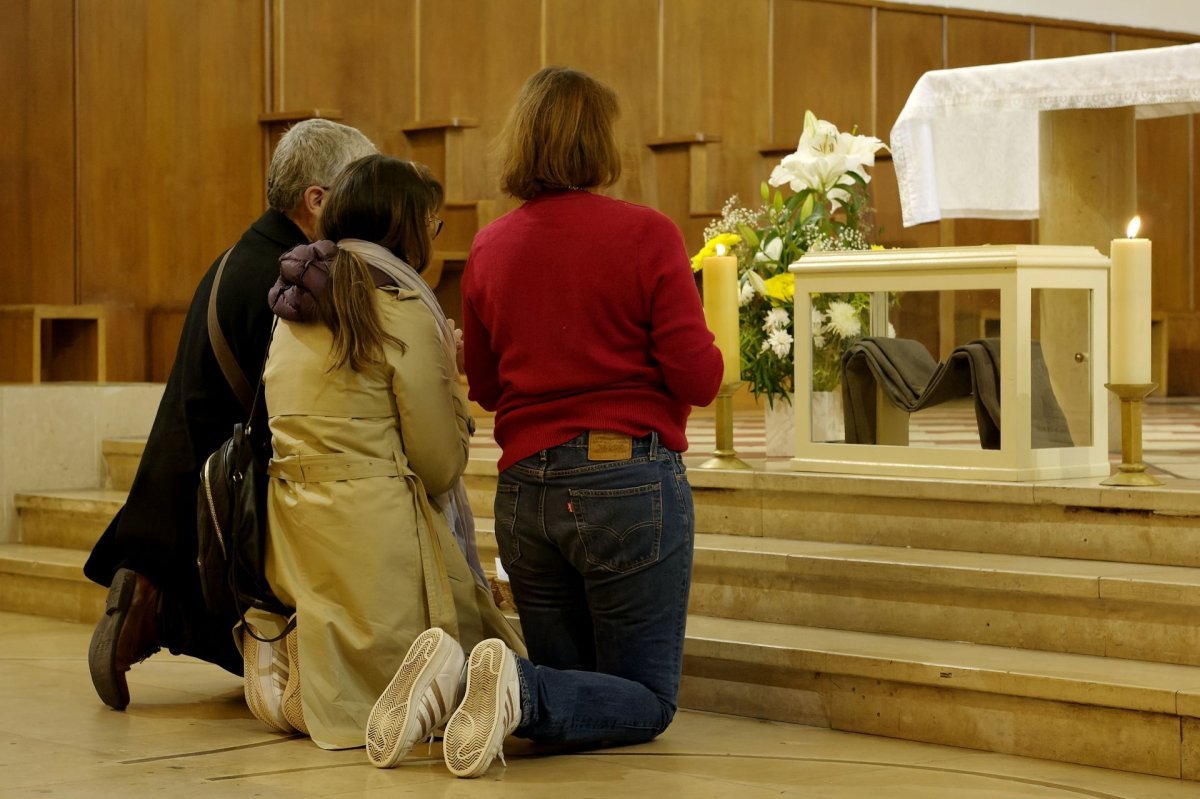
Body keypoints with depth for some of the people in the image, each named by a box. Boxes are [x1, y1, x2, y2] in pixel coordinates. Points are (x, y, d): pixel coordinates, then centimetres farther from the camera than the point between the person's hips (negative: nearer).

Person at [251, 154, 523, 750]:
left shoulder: (293, 310, 14)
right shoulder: (402, 310, -9)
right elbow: (441, 462, -5)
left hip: (290, 536, 8)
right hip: (374, 536, -8)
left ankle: (283, 668, -1)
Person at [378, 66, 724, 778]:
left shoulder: (490, 248, 5)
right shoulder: (647, 235, -9)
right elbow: (698, 380, -10)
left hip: (526, 489, 5)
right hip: (631, 477, -5)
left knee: (569, 678, 19)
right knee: (647, 699, 7)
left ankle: (451, 679, -11)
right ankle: (520, 689, -22)